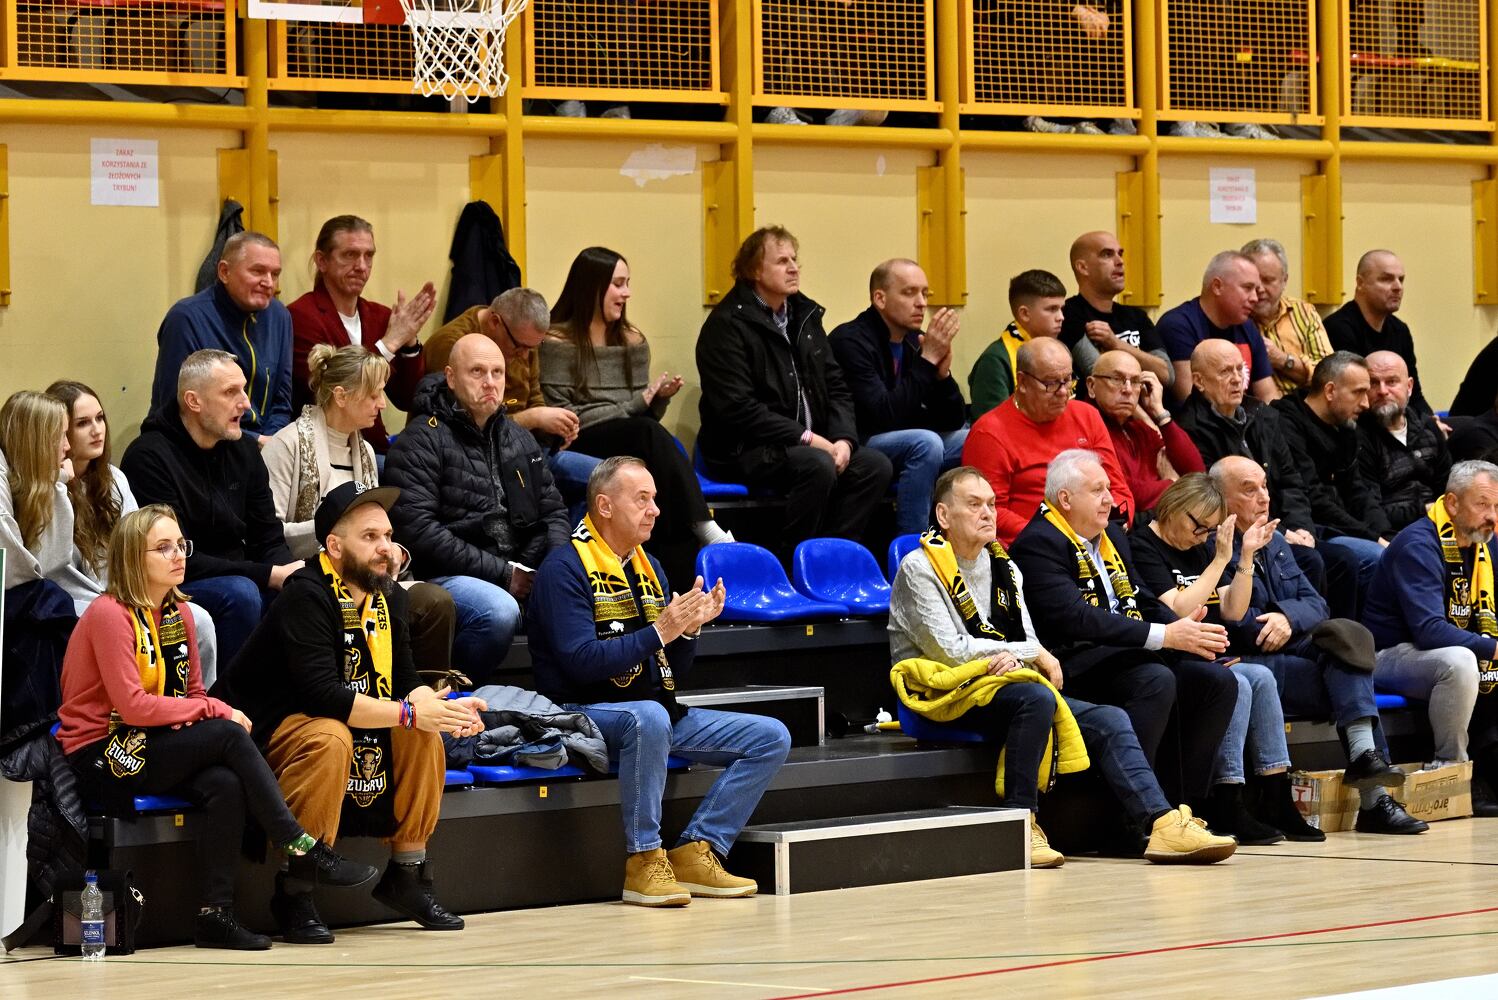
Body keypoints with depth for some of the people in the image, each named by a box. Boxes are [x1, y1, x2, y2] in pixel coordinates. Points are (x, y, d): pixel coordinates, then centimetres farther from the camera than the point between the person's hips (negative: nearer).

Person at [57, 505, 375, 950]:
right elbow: (132, 705, -21)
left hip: (153, 748, 7)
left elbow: (193, 695, 13)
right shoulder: (109, 614, -14)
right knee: (229, 735, -24)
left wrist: (220, 712, -13)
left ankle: (215, 913, -24)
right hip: (100, 758, -7)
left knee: (224, 785, -25)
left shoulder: (177, 615, 11)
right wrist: (216, 712, -18)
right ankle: (300, 849, -18)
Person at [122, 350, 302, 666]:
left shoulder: (243, 450, 10)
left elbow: (269, 541, 10)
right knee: (239, 593, -33)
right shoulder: (150, 457, -14)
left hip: (237, 579, 7)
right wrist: (269, 575, -22)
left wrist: (291, 574, -15)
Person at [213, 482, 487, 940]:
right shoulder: (306, 597, -22)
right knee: (331, 739, -36)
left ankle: (406, 876, 3)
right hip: (259, 730, -8)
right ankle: (294, 893, -29)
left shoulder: (387, 596, 4)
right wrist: (410, 713, -31)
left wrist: (442, 709, -19)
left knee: (424, 737, -8)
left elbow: (405, 683, 5)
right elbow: (322, 694, -32)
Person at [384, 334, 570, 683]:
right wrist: (502, 574, -15)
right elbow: (418, 530, -15)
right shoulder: (422, 441, -4)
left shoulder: (519, 439, 19)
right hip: (446, 577, -6)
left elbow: (554, 512, 23)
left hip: (521, 573, 6)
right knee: (499, 611, -36)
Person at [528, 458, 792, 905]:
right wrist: (660, 631, -21)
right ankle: (644, 861, -31)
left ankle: (695, 852, -10)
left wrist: (690, 629, -4)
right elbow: (581, 662, -20)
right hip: (587, 713, -8)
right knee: (648, 717, -42)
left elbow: (672, 677, 15)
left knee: (771, 737, -3)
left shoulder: (648, 568, 16)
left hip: (655, 711, 8)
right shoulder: (566, 568, -8)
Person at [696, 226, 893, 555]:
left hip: (813, 444, 8)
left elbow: (836, 387, 15)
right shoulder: (728, 324, -9)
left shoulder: (805, 315, 16)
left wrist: (844, 439, -5)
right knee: (818, 466, -33)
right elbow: (737, 408, -18)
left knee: (876, 466, -13)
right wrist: (806, 438, -19)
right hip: (743, 451, -8)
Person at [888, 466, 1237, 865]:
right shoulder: (919, 569, -5)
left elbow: (1030, 644, 13)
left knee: (1110, 721, -8)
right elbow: (948, 651, -14)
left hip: (1002, 684, 8)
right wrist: (1029, 653, -8)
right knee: (1034, 698, -36)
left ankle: (1162, 824, -18)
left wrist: (1015, 657, -13)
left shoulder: (1004, 568, 18)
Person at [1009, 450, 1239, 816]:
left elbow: (1144, 602, 20)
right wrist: (1165, 636, -23)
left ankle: (1191, 806, -7)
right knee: (1156, 681, -33)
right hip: (1074, 661, -9)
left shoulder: (1111, 535, 21)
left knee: (1217, 681, -8)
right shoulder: (1039, 544, -10)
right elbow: (1076, 619, -22)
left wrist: (1185, 629, -4)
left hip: (1130, 653, 9)